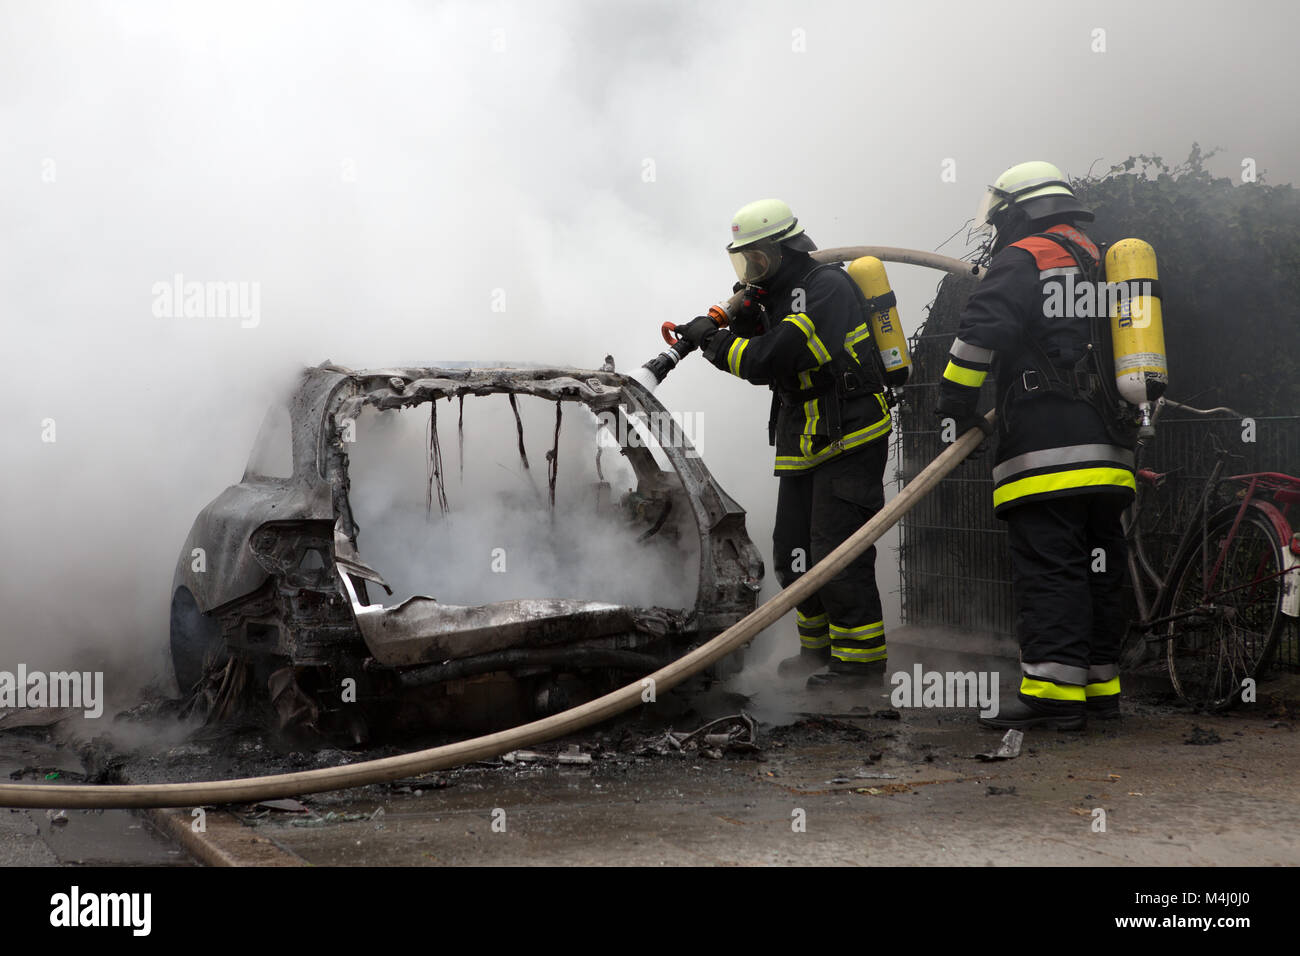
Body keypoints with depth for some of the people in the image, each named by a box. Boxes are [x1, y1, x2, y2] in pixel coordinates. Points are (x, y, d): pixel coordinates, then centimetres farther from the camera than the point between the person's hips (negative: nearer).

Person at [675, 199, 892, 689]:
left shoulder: (827, 288, -18)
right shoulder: (781, 294, 13)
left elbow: (770, 360, -24)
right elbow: (762, 362, 19)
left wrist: (714, 340, -11)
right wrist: (743, 321, 2)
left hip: (850, 440, -10)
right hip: (806, 443, 10)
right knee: (793, 554, 12)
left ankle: (861, 658, -1)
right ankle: (820, 647, 26)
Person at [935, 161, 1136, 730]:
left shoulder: (1023, 259, -3)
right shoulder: (1101, 263, 24)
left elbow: (983, 328, -17)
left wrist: (956, 399, -6)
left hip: (1046, 449, -8)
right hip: (1108, 450, 9)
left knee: (1047, 570, -10)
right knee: (1096, 568, 12)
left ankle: (1054, 692, -15)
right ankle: (1099, 686, 18)